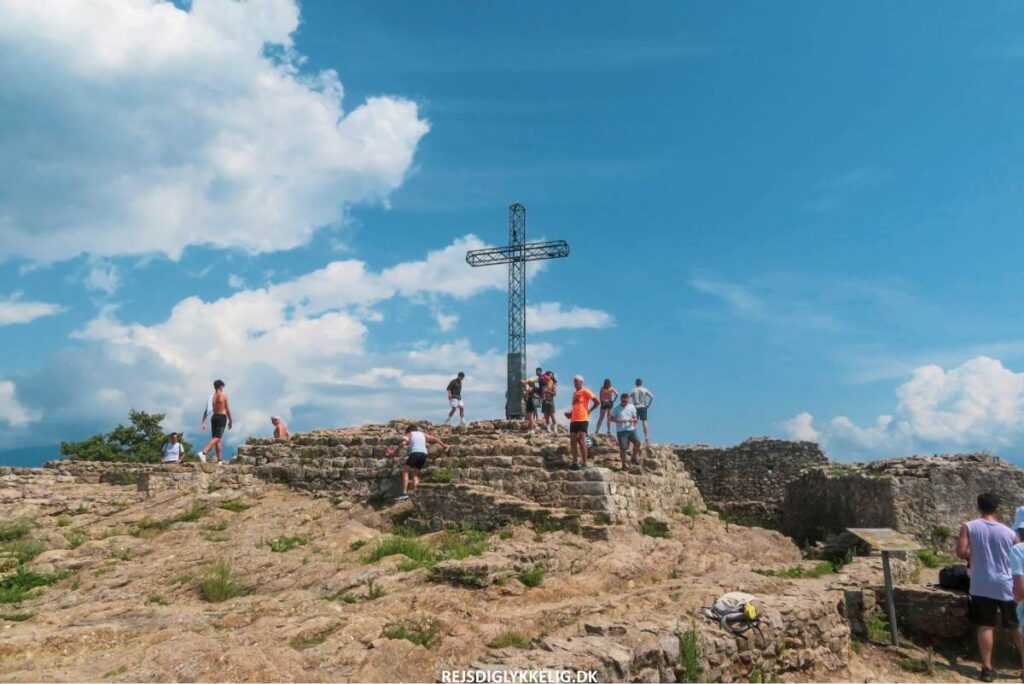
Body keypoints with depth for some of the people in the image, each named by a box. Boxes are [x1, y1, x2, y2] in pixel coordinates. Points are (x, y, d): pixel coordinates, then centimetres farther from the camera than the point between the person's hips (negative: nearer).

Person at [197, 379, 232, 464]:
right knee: (217, 438, -12)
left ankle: (220, 460, 12)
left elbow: (206, 410, 6)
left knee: (218, 439, 11)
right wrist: (230, 421, 4)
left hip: (214, 417, 6)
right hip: (222, 417, -6)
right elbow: (228, 409, -4)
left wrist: (203, 422, 8)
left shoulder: (211, 396, 10)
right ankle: (203, 452, -31)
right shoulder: (224, 395, -3)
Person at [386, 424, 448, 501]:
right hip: (424, 454, 5)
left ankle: (404, 493, -11)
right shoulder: (423, 434, 28)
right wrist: (443, 445, 42)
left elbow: (403, 443, -5)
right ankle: (414, 492, 6)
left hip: (415, 453, -5)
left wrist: (396, 451, -2)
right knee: (415, 474, 18)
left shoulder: (409, 434, 14)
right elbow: (435, 439, 31)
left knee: (405, 472, 1)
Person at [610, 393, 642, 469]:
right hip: (621, 431, -2)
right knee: (623, 448, -3)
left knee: (637, 442, -15)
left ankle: (634, 458, 7)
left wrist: (633, 420, -16)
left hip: (631, 429, 2)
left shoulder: (631, 407, 8)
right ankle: (624, 465, 9)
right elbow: (611, 418, 0)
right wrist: (619, 420, -17)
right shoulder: (616, 409, 1)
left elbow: (635, 418, 8)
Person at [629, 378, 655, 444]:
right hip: (643, 408, 0)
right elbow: (652, 397, -8)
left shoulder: (633, 390, 2)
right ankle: (646, 437, -5)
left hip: (636, 408, 0)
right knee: (644, 422, -1)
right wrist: (648, 405, -2)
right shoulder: (645, 390, 2)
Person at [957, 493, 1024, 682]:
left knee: (985, 626, 3)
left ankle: (987, 668, 4)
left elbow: (961, 552, -12)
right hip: (1006, 585, 1)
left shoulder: (968, 527, -6)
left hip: (981, 585, -1)